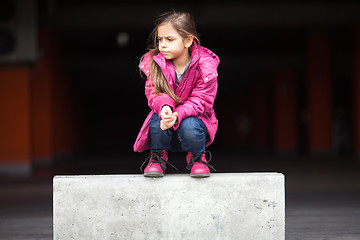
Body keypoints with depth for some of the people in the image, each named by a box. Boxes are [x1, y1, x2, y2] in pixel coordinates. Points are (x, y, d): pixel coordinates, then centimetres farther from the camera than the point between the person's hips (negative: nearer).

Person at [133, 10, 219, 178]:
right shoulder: (154, 62, -9)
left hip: (194, 116, -1)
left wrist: (177, 115, -38)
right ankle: (158, 157, -3)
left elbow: (200, 100, -19)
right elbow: (153, 91, -11)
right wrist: (163, 106, -37)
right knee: (159, 119, -34)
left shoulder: (205, 65, -18)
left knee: (189, 126, -37)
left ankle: (197, 157, 0)